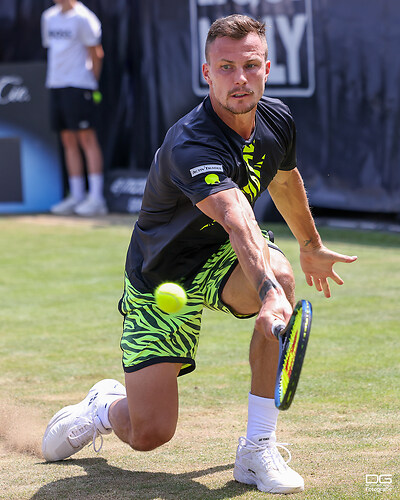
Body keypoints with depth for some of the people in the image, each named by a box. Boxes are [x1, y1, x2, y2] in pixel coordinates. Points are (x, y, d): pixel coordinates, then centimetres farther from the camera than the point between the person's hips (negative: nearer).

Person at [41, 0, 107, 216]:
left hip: (79, 85, -7)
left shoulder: (82, 18, -8)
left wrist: (93, 82, -5)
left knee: (87, 139, -8)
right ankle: (77, 196, 12)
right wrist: (54, 77, 13)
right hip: (55, 85, 7)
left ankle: (96, 198, -9)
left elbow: (96, 53, -7)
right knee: (69, 142, 8)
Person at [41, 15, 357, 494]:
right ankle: (105, 406, 30)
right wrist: (267, 293, -65)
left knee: (281, 275, -32)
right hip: (161, 280, -5)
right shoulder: (190, 145, -33)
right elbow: (237, 222, -51)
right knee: (148, 433, -12)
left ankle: (258, 451, -22)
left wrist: (311, 247, 28)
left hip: (221, 258, 5)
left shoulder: (277, 120, -9)